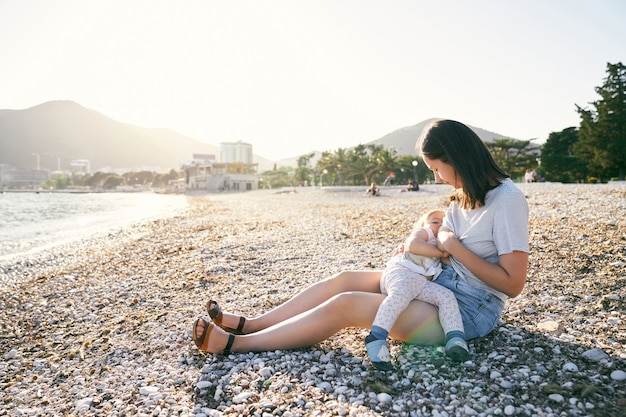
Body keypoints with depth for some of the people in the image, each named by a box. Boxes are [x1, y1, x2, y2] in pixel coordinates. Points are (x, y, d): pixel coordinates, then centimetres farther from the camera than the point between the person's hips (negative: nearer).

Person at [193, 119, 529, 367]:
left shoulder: (507, 200, -18)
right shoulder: (464, 195, 9)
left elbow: (513, 283, -20)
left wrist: (454, 247, -18)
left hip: (470, 310, -8)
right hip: (441, 283, 8)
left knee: (345, 305, -18)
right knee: (344, 279, -1)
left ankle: (234, 343, -8)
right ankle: (248, 325, 5)